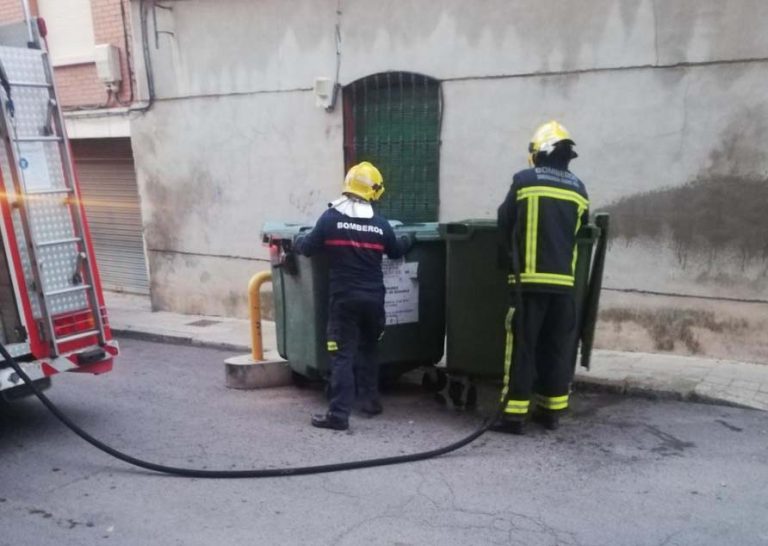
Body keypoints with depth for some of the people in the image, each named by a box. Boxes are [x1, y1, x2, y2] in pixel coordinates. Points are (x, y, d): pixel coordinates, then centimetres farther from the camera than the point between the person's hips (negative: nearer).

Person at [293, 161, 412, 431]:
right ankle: (370, 400, 29)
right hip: (373, 298, 3)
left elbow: (308, 248, -1)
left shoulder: (330, 218, -8)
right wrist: (407, 240, 41)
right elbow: (396, 251, 19)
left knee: (342, 355, -1)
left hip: (345, 298, -3)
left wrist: (295, 242, 23)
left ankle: (338, 414, -3)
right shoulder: (380, 224, 2)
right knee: (367, 350, 21)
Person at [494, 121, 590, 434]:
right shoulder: (578, 189, 11)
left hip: (530, 278, -4)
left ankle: (515, 415, 2)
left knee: (522, 347, 0)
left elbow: (504, 224, 5)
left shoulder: (524, 181, -1)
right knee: (558, 347, 12)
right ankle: (550, 411, 21)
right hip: (564, 281, 4)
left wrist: (512, 257, 21)